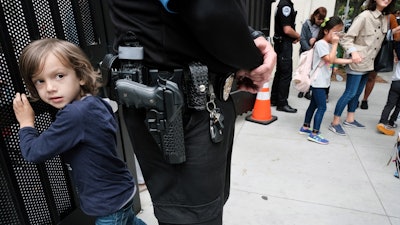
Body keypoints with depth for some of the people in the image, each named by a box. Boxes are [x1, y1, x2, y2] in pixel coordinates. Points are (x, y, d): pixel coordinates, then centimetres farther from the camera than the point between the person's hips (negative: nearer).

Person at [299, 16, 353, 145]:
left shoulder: (329, 44, 14)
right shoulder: (321, 44, -16)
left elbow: (334, 60, 17)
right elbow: (330, 59, -23)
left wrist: (351, 60, 12)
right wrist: (335, 44, -18)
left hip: (323, 81, 10)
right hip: (318, 81, -10)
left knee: (314, 105, 15)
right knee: (322, 107, -7)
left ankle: (305, 127, 26)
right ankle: (314, 134, 0)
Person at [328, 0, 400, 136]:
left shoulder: (384, 19, 9)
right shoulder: (364, 16, -15)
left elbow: (382, 38, 18)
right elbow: (346, 39, -19)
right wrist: (353, 52, -32)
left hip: (367, 64, 8)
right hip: (356, 64, -8)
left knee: (357, 92, 16)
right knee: (350, 93, -6)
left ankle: (350, 119, 30)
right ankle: (335, 123, 4)